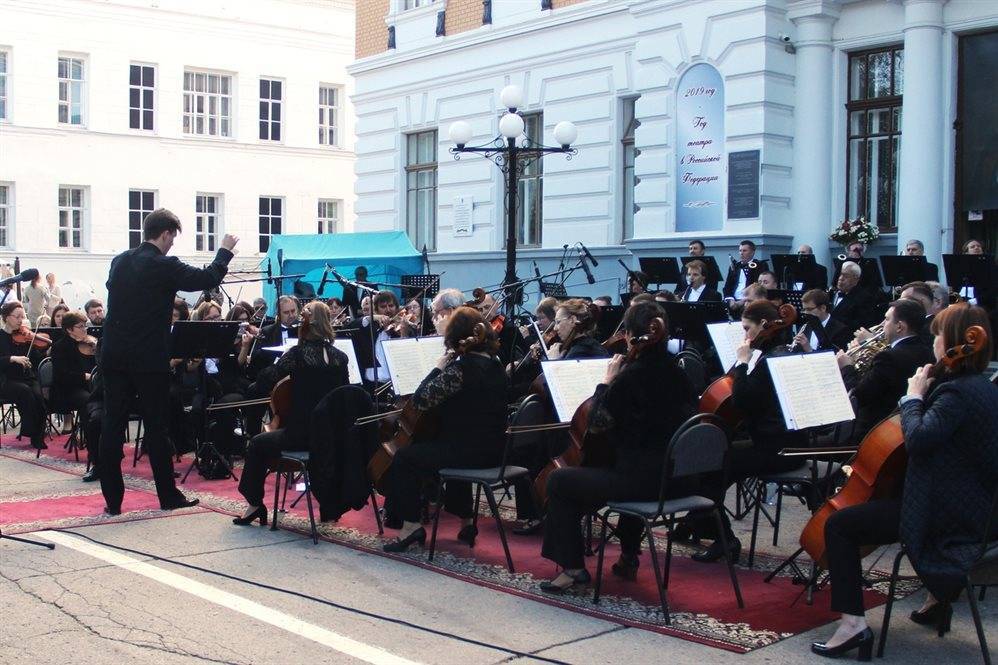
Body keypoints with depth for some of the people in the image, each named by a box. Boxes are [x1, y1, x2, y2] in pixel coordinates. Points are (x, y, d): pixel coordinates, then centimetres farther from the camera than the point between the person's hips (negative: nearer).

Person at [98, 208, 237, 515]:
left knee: (112, 426, 5)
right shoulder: (164, 266, -11)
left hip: (114, 356, 5)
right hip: (149, 359, -5)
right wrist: (225, 251, 10)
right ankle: (168, 496, 13)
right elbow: (209, 278, -7)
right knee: (156, 427, 4)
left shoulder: (119, 262, 8)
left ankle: (112, 499, 7)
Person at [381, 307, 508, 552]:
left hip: (469, 451, -9)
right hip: (492, 450, 9)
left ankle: (411, 526, 4)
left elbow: (420, 401, -18)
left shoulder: (460, 368, -19)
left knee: (404, 458, 3)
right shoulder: (494, 364, 8)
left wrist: (439, 367, -11)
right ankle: (466, 521, 38)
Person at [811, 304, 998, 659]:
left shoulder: (956, 392, -22)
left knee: (839, 524, -9)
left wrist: (914, 396, -19)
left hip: (948, 514, -11)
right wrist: (926, 393, 6)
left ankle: (852, 623, -14)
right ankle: (939, 597, 42)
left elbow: (918, 439, -34)